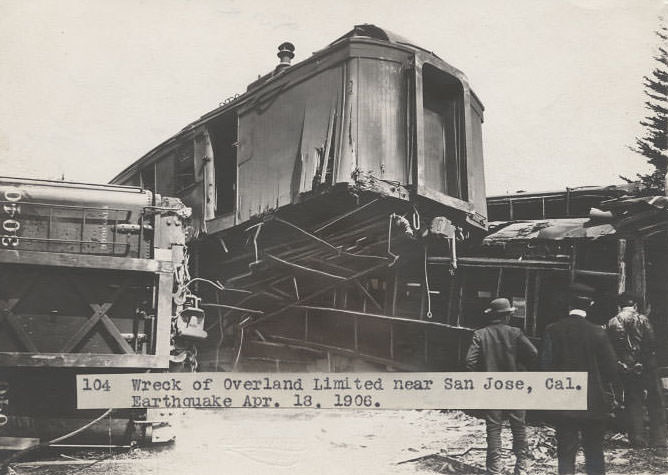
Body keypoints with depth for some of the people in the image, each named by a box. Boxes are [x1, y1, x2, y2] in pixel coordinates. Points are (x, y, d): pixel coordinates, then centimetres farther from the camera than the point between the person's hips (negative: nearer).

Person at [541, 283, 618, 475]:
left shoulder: (553, 330, -7)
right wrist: (608, 394, 9)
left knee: (566, 453, 7)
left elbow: (545, 364, -7)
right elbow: (611, 367, -7)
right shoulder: (597, 332, -10)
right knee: (594, 453, 11)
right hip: (594, 404, -1)